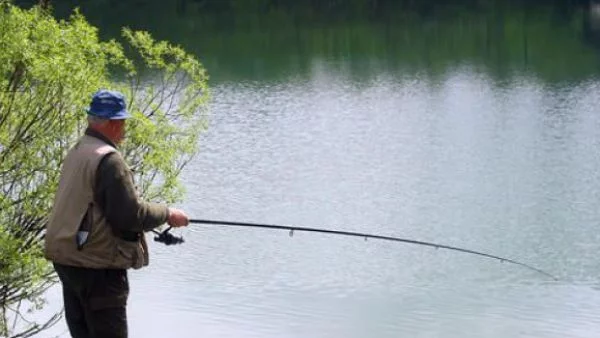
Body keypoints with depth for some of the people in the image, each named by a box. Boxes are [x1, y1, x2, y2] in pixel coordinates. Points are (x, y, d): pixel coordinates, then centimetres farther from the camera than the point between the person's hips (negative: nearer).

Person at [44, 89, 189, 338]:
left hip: (67, 259, 9)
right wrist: (167, 214, -3)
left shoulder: (76, 152, 11)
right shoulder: (108, 160, -17)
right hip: (97, 266, -9)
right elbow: (130, 214, -19)